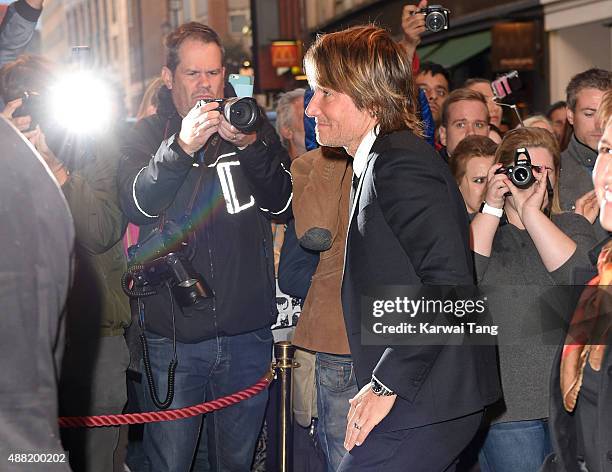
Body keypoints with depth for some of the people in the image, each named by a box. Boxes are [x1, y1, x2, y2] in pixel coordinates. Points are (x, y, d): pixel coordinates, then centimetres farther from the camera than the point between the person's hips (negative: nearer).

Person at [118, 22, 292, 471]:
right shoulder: (149, 134, 3)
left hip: (248, 331, 2)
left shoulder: (254, 127, 8)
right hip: (173, 335, -1)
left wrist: (249, 145, -17)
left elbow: (282, 202, -1)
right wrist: (182, 146, -25)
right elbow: (137, 206, -12)